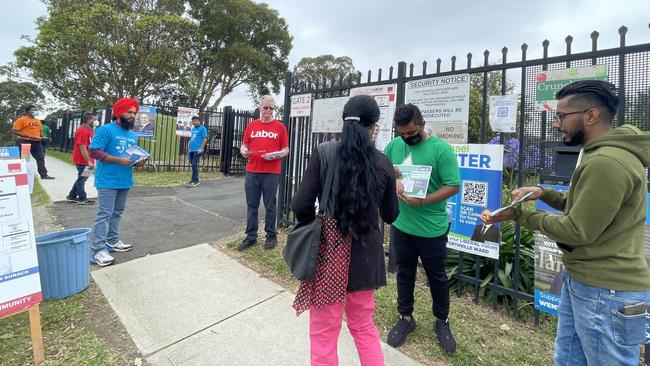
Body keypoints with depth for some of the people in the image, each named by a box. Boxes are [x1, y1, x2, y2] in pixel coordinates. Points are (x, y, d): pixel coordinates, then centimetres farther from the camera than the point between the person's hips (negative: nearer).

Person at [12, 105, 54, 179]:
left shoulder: (38, 121, 13)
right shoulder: (21, 120, -7)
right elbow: (14, 131, -12)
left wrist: (41, 137, 3)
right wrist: (29, 136, -21)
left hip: (36, 142, 6)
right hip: (24, 142, -6)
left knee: (40, 158, 4)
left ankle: (44, 175, 8)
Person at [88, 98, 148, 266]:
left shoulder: (133, 135, 15)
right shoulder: (106, 130, -9)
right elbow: (94, 151, -16)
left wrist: (139, 161, 2)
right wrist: (119, 160, -22)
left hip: (125, 181, 8)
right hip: (108, 181, -8)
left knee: (117, 213, 16)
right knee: (104, 214, -8)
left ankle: (112, 241, 28)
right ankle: (97, 250, -4)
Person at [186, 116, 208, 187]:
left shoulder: (202, 128, -6)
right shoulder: (193, 129, 18)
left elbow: (205, 139, -12)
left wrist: (201, 148, -18)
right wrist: (189, 149, 21)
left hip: (197, 150, -8)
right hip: (192, 150, 8)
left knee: (194, 165, -10)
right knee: (193, 165, 12)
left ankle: (194, 181, -7)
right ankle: (195, 180, 21)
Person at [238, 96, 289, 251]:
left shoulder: (280, 126, 4)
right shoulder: (251, 125, 12)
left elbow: (286, 149, 4)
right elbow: (244, 145, 16)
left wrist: (276, 155, -15)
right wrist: (244, 151, -6)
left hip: (271, 172, -3)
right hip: (252, 172, 3)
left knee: (270, 206, 5)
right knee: (251, 206, 8)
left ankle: (271, 236, 18)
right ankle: (251, 237, 19)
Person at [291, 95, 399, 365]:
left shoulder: (324, 153, -10)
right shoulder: (383, 164, -2)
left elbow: (300, 205, -12)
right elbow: (390, 216, 8)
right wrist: (393, 190, 27)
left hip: (330, 250, -3)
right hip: (365, 251, 3)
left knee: (324, 333, 15)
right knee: (364, 326, 26)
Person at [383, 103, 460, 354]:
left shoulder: (441, 149, -13)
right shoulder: (394, 145, 0)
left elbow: (453, 186, -15)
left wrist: (423, 201, -26)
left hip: (432, 228, -3)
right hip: (401, 225, 4)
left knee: (436, 276, 15)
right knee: (404, 273, 17)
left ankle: (442, 322, 37)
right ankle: (405, 318, 38)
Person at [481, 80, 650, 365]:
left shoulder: (606, 162, -25)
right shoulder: (601, 154, 11)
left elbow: (578, 231, -22)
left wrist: (518, 215, -15)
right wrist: (543, 193, 4)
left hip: (605, 292, -10)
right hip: (581, 280, 10)